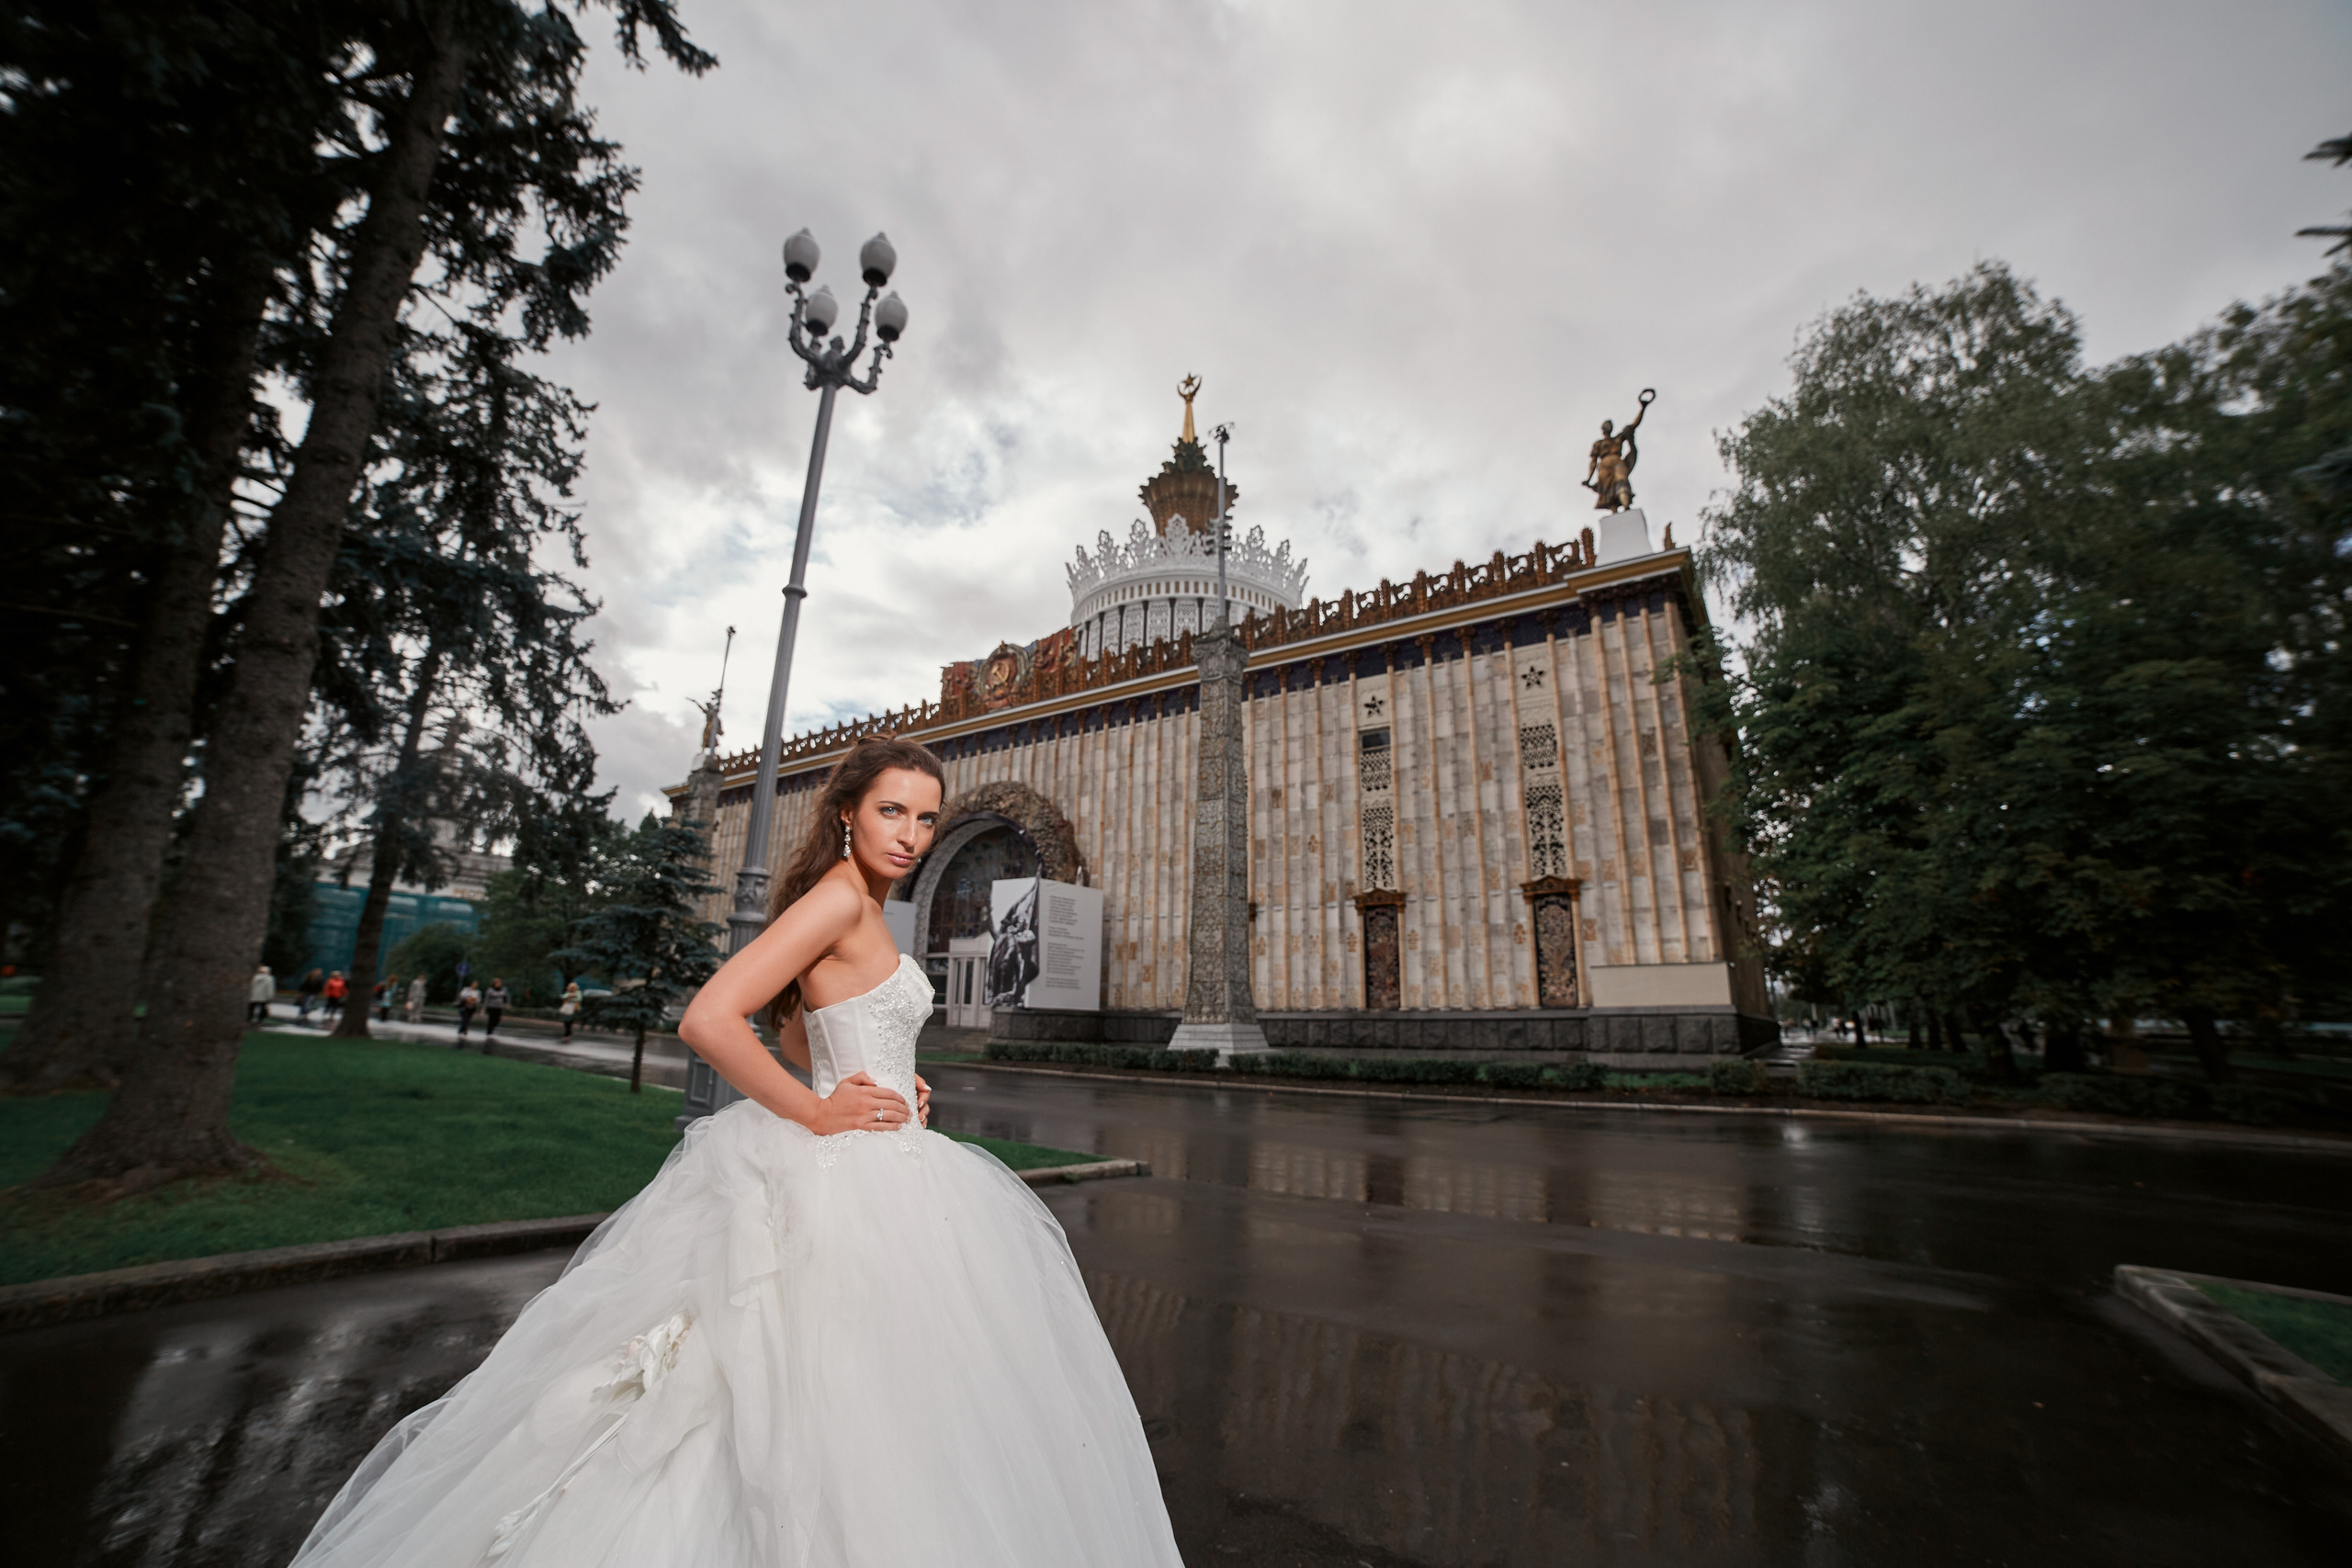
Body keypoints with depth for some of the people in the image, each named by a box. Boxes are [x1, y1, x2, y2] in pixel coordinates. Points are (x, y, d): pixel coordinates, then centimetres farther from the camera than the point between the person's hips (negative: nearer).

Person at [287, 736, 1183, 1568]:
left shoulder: (859, 908, 11)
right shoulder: (839, 898, -19)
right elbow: (708, 1021, -27)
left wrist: (894, 1079, 8)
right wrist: (818, 1112, -18)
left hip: (882, 1169, 10)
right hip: (847, 1176, -10)